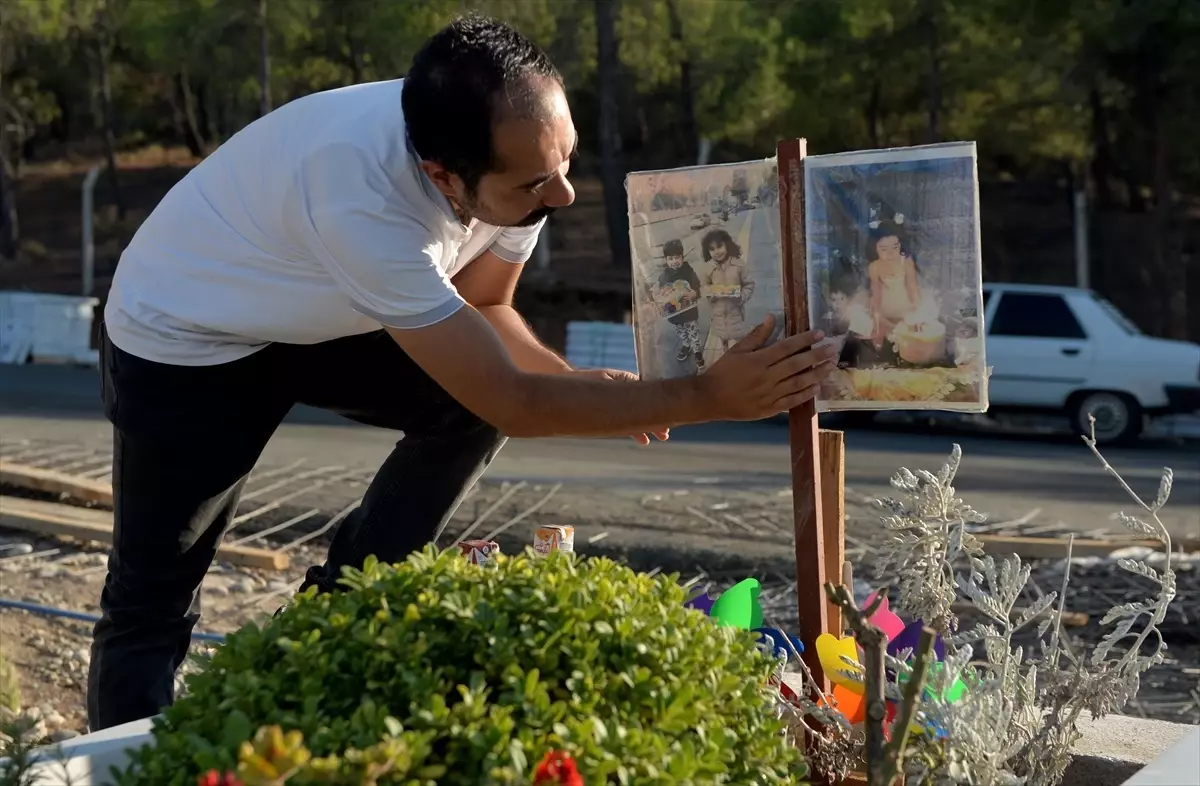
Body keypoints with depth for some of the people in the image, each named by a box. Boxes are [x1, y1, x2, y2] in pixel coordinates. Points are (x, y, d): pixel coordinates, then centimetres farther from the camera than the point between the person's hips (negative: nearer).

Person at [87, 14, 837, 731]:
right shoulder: (360, 196, -42)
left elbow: (483, 306, -1)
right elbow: (511, 403, -36)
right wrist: (712, 397, -34)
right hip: (182, 335, -6)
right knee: (152, 604, -4)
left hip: (312, 317, 7)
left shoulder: (509, 153, -22)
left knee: (473, 391, -9)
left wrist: (578, 383, -19)